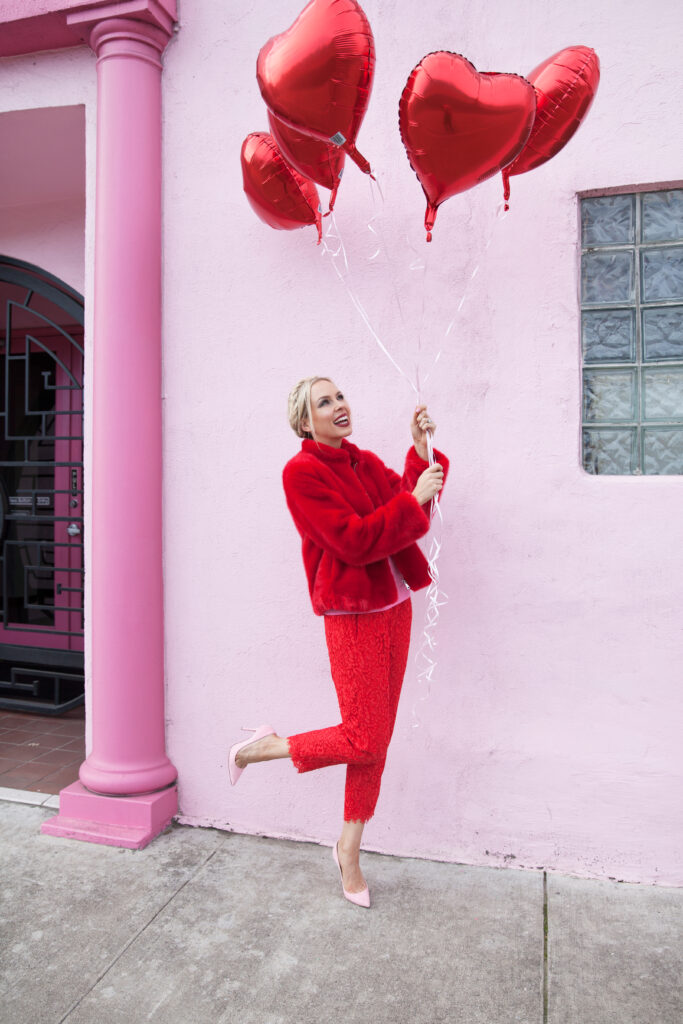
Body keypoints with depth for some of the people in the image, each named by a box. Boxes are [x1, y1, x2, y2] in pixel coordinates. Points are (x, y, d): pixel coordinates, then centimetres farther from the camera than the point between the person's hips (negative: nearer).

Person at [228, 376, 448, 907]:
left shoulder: (365, 462, 13)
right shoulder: (302, 471, -12)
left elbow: (410, 505, 3)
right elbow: (354, 541, -21)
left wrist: (422, 449, -5)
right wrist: (414, 500, -16)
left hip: (395, 607, 8)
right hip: (353, 616, -7)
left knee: (379, 739, 13)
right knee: (365, 741, -5)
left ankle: (350, 847, 31)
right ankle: (266, 747, 19)